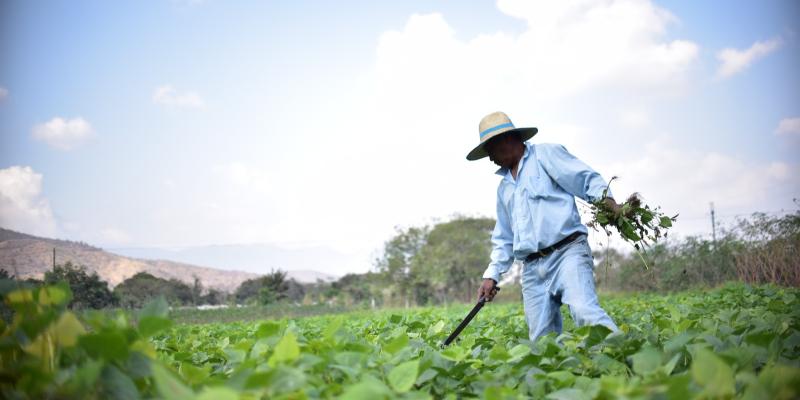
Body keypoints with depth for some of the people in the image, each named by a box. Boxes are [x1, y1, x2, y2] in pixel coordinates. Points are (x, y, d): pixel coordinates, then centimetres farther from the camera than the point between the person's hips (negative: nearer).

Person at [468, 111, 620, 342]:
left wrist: (608, 201, -23)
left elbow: (588, 179, -4)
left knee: (585, 311, -29)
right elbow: (503, 238, 30)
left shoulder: (545, 155, 7)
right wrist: (492, 275, 20)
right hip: (532, 269, 7)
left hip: (567, 252, -7)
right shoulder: (504, 187, 27)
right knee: (542, 339, -4)